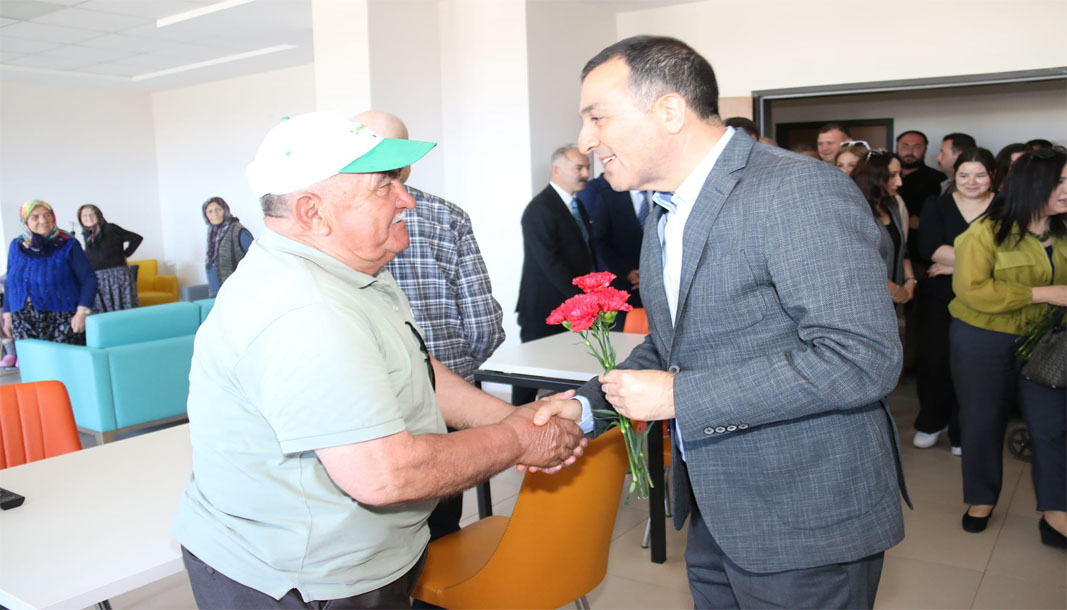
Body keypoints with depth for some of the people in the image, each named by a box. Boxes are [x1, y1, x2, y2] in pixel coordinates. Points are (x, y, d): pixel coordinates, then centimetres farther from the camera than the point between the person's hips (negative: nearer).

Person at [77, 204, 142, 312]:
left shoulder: (111, 228, 0)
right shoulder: (86, 235, 14)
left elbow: (137, 238, 2)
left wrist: (125, 255, 3)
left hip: (117, 276, -4)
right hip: (96, 280, 4)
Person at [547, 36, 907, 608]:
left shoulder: (801, 191, -21)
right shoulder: (665, 210, 8)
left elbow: (860, 358, -28)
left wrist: (679, 395, -24)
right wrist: (588, 404, 2)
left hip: (804, 523, -8)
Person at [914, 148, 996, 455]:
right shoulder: (937, 207, 3)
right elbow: (929, 248, -13)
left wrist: (954, 264, -13)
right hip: (939, 297, 1)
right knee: (934, 359, 1)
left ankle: (963, 431, 18)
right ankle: (931, 422, 23)